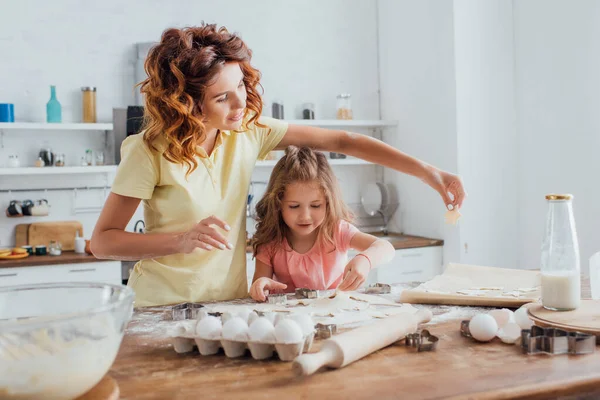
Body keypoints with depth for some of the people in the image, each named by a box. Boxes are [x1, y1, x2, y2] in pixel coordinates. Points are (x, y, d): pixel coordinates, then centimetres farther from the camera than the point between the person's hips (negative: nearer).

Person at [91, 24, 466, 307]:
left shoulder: (249, 130, -4)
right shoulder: (149, 151, -15)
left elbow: (342, 141, -5)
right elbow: (102, 241, -11)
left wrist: (427, 171, -12)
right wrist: (184, 240, -25)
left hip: (232, 300, 3)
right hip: (165, 306, -3)